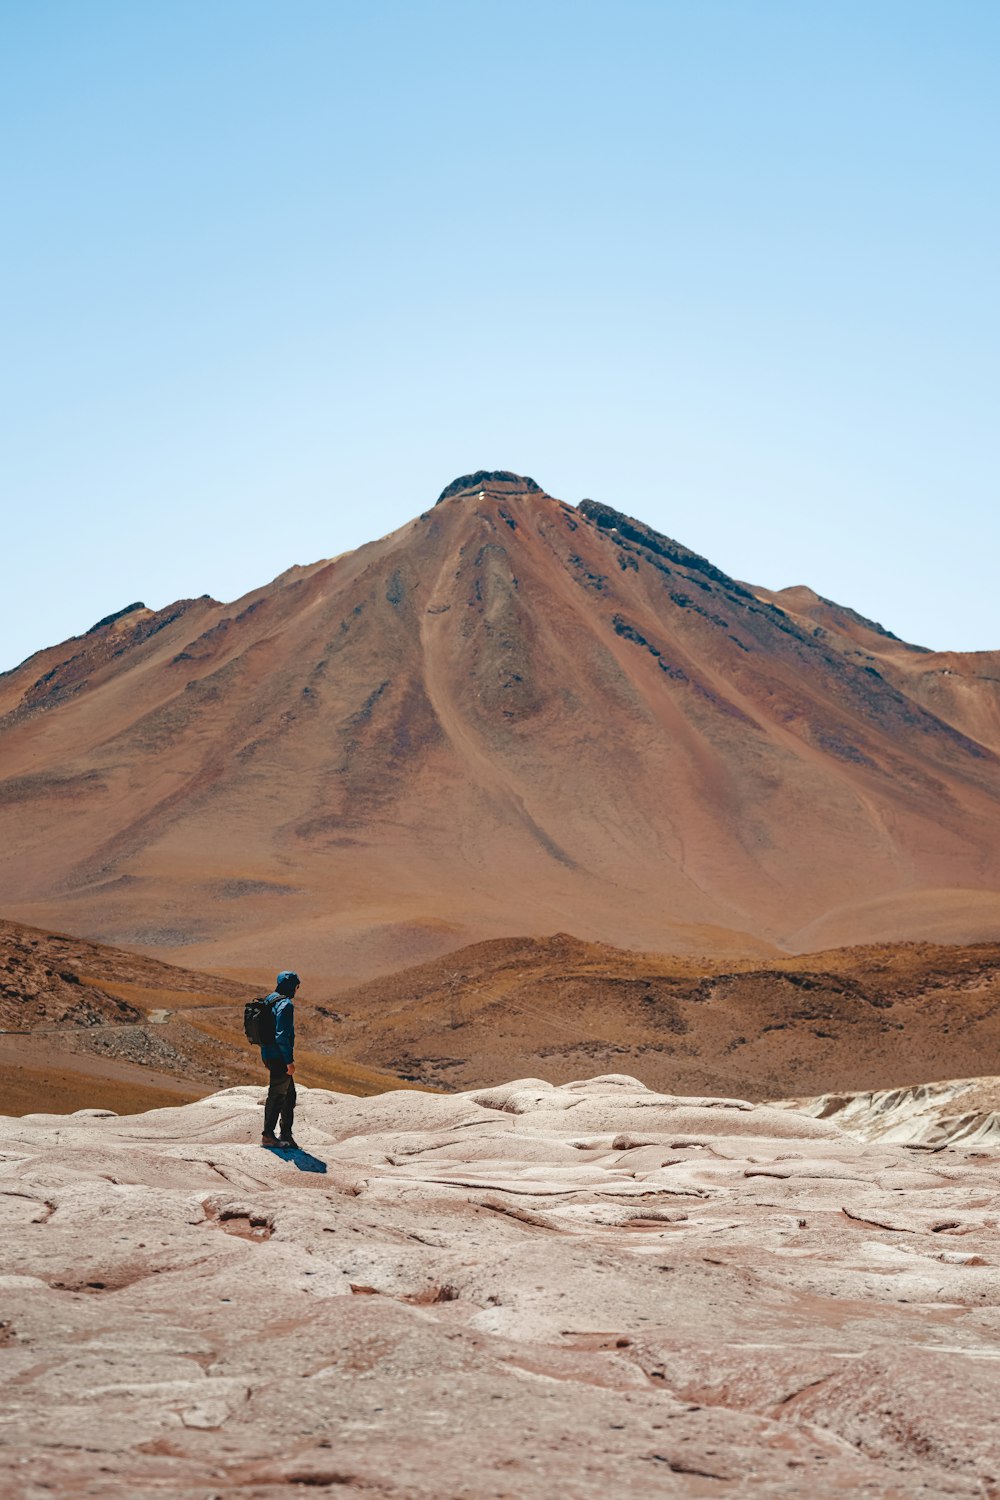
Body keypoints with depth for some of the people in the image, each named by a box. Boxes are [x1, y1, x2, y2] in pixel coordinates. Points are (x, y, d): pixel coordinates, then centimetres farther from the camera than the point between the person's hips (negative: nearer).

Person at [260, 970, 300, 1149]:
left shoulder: (270, 1001, 11)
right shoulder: (286, 1005, -18)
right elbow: (282, 1035, -23)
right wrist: (289, 1061, -19)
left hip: (269, 1055, 10)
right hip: (279, 1057, -10)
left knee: (289, 1094, 18)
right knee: (277, 1095, 0)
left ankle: (286, 1134, 24)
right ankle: (268, 1135, 8)